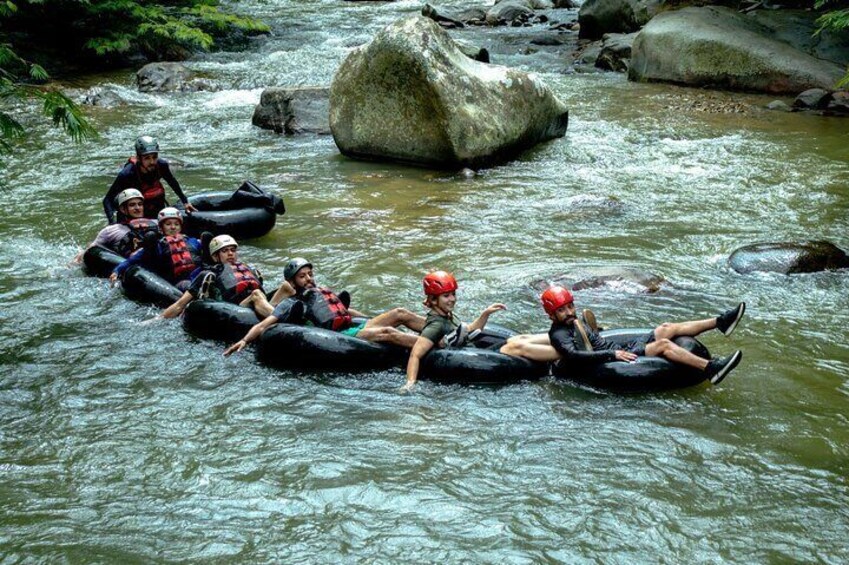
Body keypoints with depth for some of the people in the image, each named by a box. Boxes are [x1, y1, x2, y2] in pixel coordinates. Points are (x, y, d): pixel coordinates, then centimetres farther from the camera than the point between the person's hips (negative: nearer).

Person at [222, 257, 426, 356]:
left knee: (400, 313, -7)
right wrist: (244, 340, -23)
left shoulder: (324, 291, 26)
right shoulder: (291, 304, 3)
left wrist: (373, 321, 33)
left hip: (356, 324, 8)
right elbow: (263, 325, -6)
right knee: (388, 333, -27)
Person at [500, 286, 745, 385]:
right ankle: (711, 369, -31)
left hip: (620, 350, 10)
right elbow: (574, 356, -30)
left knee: (666, 328, 1)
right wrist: (613, 354, -31)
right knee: (663, 344, -23)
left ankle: (719, 322, 1)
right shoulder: (558, 335, -12)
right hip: (614, 364, -10)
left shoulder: (572, 323, 20)